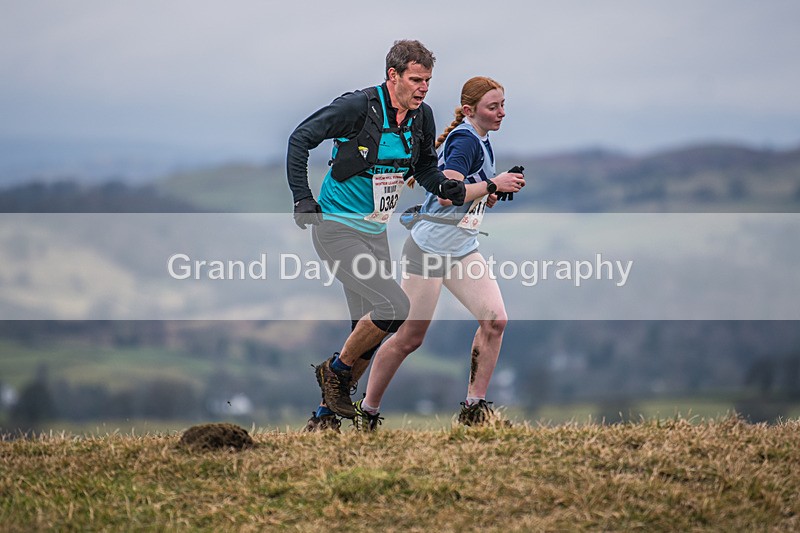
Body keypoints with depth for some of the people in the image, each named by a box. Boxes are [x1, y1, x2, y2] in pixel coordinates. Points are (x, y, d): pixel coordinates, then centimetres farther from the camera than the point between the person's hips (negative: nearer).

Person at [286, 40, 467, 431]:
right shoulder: (359, 107, -18)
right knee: (395, 307, -20)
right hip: (337, 229, -8)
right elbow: (301, 138, -11)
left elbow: (424, 165, 17)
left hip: (374, 233, 8)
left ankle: (326, 414, 20)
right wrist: (302, 199, -16)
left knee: (368, 331, 6)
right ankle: (335, 371, 2)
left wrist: (443, 186, -4)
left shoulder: (422, 117, 2)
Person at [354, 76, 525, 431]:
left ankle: (474, 408, -5)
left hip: (463, 249, 9)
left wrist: (497, 191, 5)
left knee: (494, 319, -11)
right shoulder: (466, 140, -16)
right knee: (410, 338, -2)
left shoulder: (481, 141, 13)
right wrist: (493, 184, -24)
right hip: (429, 249, -9)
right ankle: (367, 411, 14)